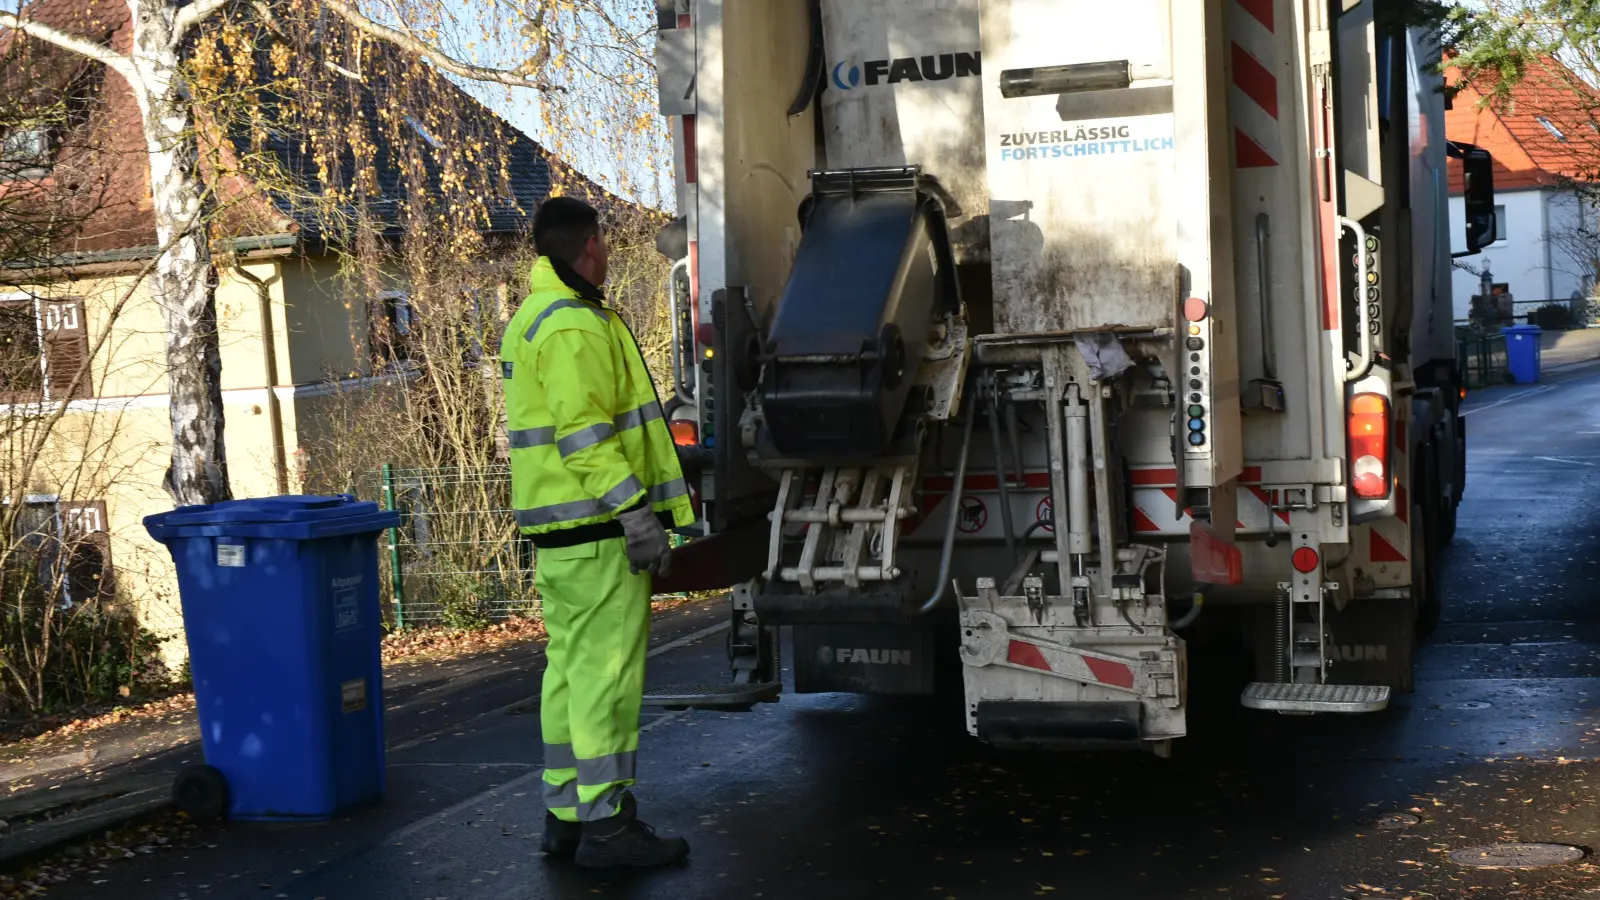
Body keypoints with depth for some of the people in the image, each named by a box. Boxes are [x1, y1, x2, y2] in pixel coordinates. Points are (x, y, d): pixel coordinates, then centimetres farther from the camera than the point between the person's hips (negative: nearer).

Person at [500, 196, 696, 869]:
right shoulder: (575, 326, -15)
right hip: (596, 530, -10)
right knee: (606, 671, -7)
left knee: (570, 667, 13)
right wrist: (637, 511, -23)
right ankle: (605, 825, -3)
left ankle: (566, 814, 19)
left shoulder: (532, 319, 19)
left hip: (557, 527, 10)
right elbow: (583, 432, -23)